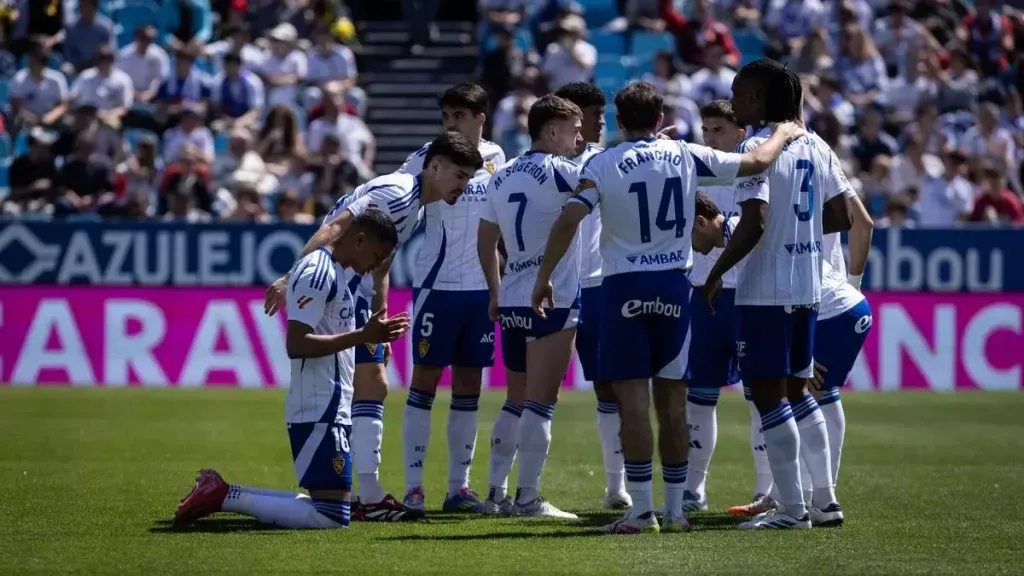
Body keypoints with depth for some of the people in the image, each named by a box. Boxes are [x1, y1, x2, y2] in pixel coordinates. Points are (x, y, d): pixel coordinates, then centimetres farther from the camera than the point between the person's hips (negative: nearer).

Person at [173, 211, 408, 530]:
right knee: (332, 517, -14)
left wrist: (373, 333, 15)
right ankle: (225, 497, -9)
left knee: (331, 508, 12)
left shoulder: (334, 273, 19)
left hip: (331, 409, 11)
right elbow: (296, 344, -21)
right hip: (320, 411, -11)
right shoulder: (318, 272, -13)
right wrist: (362, 336, -21)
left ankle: (221, 492, 13)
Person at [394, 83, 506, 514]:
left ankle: (459, 486, 12)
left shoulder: (494, 156, 8)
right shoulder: (428, 158, -6)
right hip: (437, 285, -5)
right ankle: (413, 486, 0)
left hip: (482, 287, 5)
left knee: (469, 384, 7)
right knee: (425, 378, -3)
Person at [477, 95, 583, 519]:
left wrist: (495, 294, 25)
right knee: (540, 404, -6)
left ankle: (497, 493, 17)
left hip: (510, 303, 7)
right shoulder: (557, 172, -11)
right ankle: (528, 497, -7)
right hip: (553, 303, -7)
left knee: (517, 401, 16)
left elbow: (485, 242, 17)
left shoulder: (502, 177, 12)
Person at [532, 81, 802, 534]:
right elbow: (757, 163, 9)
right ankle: (675, 508, 13)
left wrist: (543, 277, -7)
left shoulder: (603, 165, -5)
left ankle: (641, 510, -8)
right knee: (672, 398, 9)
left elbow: (569, 219, -15)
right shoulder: (687, 157, 3)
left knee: (632, 397, -4)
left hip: (624, 288, -3)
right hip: (673, 285, 3)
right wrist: (784, 134, 28)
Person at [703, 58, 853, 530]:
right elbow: (841, 217, 11)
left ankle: (792, 509, -2)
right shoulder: (816, 147, 9)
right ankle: (825, 499, 20)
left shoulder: (757, 148, -15)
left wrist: (716, 274, -13)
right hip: (807, 287, 8)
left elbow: (754, 225, -23)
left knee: (768, 396, -2)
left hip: (765, 291, -8)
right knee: (797, 391, 19)